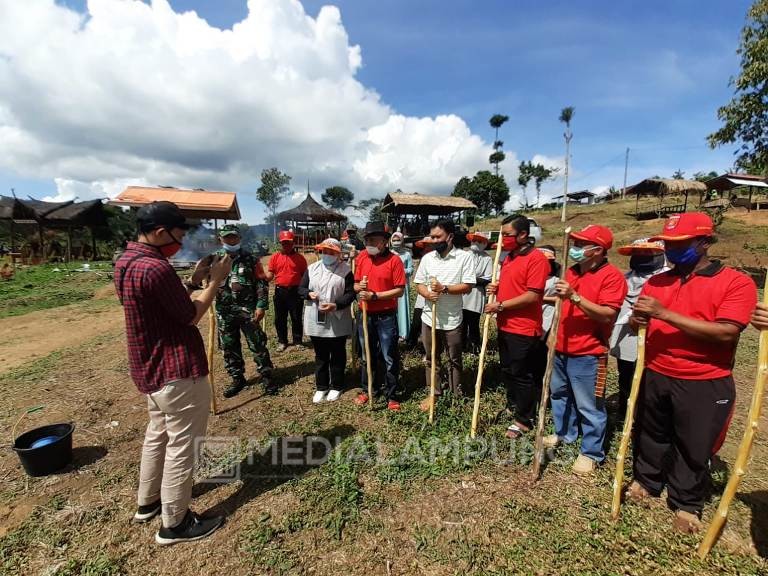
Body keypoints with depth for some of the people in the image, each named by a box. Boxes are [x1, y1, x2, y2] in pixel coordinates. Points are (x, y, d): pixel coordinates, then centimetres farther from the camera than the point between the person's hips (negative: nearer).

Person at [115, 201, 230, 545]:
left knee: (157, 433, 25)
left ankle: (148, 502, 42)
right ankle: (175, 524, 20)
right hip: (177, 370, -10)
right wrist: (216, 280, -9)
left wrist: (194, 280, 7)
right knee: (182, 445, 5)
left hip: (150, 367, 10)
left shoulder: (125, 261, 7)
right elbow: (190, 316, -18)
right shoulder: (156, 268, -26)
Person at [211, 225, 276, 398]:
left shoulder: (250, 259, 0)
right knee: (229, 348, 12)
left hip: (248, 310, -3)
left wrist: (261, 306, -10)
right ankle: (237, 379, 28)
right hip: (224, 312, 3)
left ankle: (267, 377, 15)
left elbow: (262, 283, -2)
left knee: (257, 345, 2)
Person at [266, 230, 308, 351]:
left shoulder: (300, 257, 0)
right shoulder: (275, 257, 5)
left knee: (296, 318, 7)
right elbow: (270, 275, 5)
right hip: (280, 291, 2)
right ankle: (282, 342, 24)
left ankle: (297, 341, 20)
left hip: (295, 291, -2)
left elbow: (304, 276, 3)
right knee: (280, 319, 10)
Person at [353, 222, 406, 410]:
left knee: (389, 358, 5)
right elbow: (356, 285, 10)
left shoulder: (394, 260, -11)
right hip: (365, 315, 5)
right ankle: (368, 389, 34)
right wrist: (359, 287, -13)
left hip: (386, 317, -4)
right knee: (366, 356, 17)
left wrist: (375, 295, -20)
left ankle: (392, 396, 20)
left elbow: (399, 290, -14)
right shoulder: (361, 257, 3)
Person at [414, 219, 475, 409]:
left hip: (452, 320, -3)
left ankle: (457, 395, 28)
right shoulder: (427, 258, 3)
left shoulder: (464, 257, -7)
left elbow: (467, 286, -11)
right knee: (431, 359, 15)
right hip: (429, 317, 4)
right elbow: (419, 283, 5)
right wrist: (427, 294, -16)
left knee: (454, 360, 11)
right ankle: (433, 392, 31)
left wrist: (444, 288, -21)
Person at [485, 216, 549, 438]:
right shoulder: (508, 257, 12)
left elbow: (532, 296, -22)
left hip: (524, 329, -9)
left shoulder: (536, 258, -16)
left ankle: (524, 420, 20)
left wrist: (500, 305, -19)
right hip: (505, 326, 9)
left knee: (522, 375, 4)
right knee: (507, 371, 20)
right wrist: (496, 288, 2)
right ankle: (513, 406, 39)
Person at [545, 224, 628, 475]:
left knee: (589, 405, 4)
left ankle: (591, 452, 21)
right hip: (562, 348, 8)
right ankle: (564, 434, 40)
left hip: (588, 353, -8)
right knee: (560, 394, 21)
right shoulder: (572, 271, 9)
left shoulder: (612, 276, -14)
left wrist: (574, 296, -31)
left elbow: (607, 315, -24)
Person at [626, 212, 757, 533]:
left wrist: (664, 314, -25)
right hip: (655, 377, 4)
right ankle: (645, 481, 39)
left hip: (704, 384, -4)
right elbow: (638, 324, 12)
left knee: (694, 448, 12)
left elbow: (725, 333, -20)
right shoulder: (656, 282, 7)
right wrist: (638, 319, -13)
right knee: (650, 436, 18)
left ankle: (686, 504, 32)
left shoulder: (736, 282, -8)